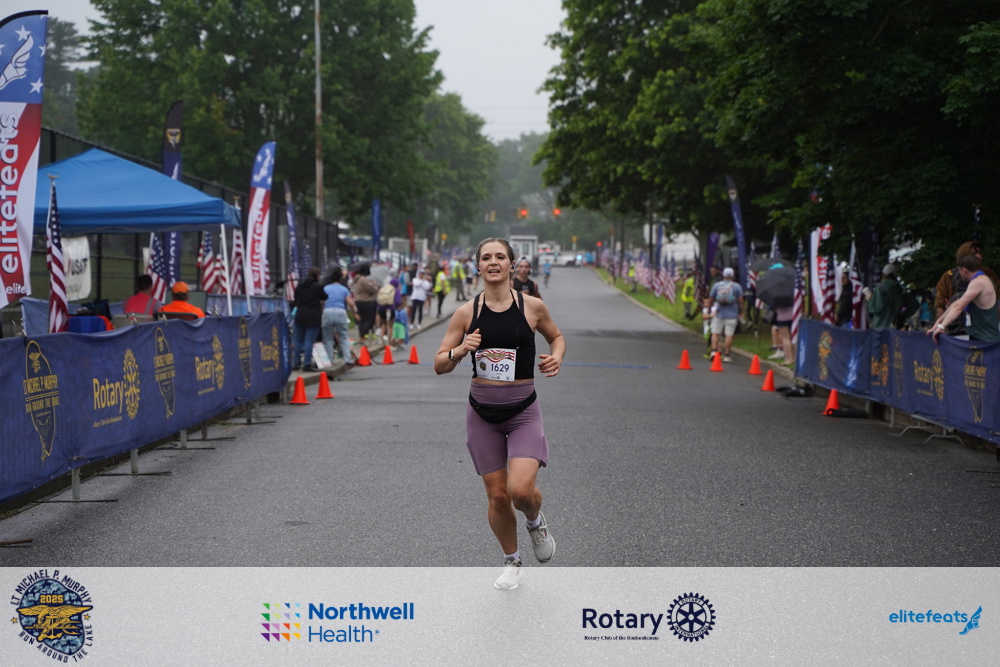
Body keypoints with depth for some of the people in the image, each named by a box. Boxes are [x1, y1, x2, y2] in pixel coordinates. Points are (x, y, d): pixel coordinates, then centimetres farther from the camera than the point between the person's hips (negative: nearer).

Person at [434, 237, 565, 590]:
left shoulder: (532, 306, -4)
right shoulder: (467, 312, -3)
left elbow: (556, 336, 15)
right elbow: (439, 365, -1)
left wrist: (556, 357, -6)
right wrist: (459, 350, -21)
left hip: (523, 412, -1)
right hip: (482, 412, 1)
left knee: (520, 489, -19)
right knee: (497, 495, 5)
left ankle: (536, 522, 17)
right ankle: (511, 561, 30)